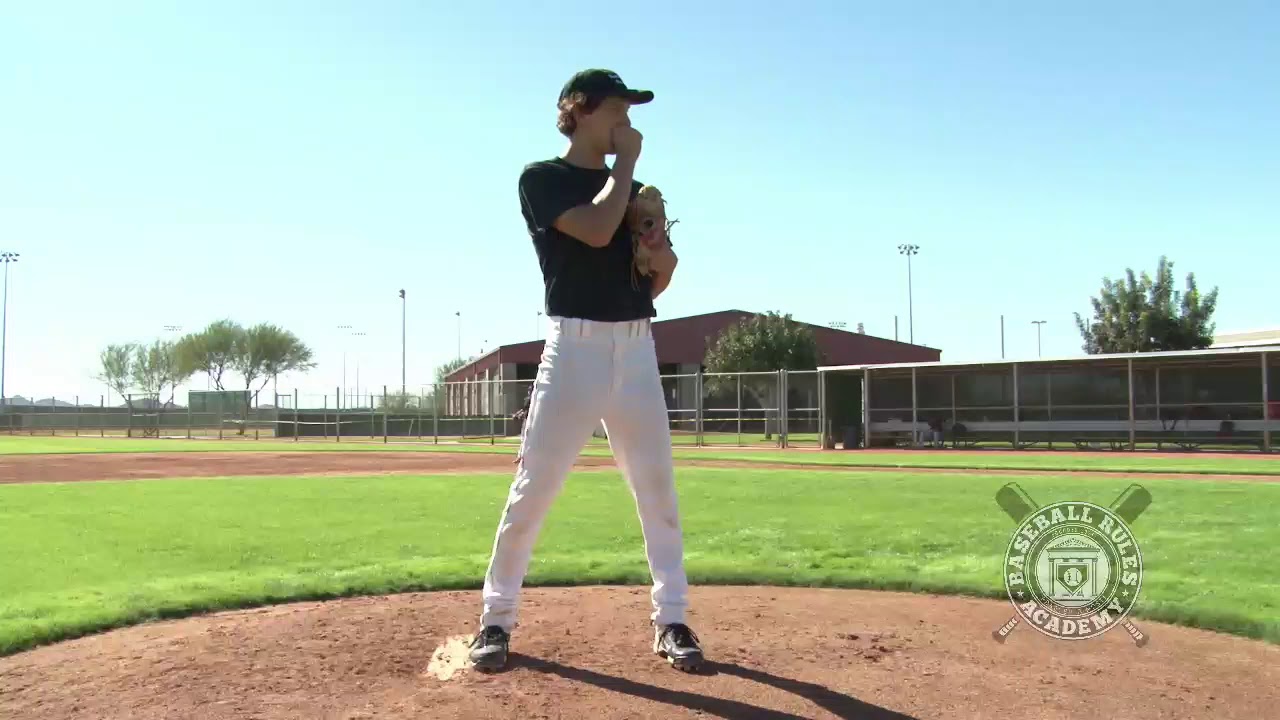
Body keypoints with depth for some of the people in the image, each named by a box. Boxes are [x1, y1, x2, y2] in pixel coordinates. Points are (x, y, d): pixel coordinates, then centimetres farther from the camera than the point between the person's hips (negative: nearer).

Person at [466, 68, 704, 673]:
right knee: (532, 489, -4)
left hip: (637, 349, 5)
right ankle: (496, 619, 11)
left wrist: (665, 261, -3)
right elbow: (596, 230, -19)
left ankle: (670, 619, 16)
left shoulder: (635, 191, 17)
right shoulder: (541, 179, -1)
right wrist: (627, 160, -6)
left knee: (658, 490, 5)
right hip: (575, 346, -5)